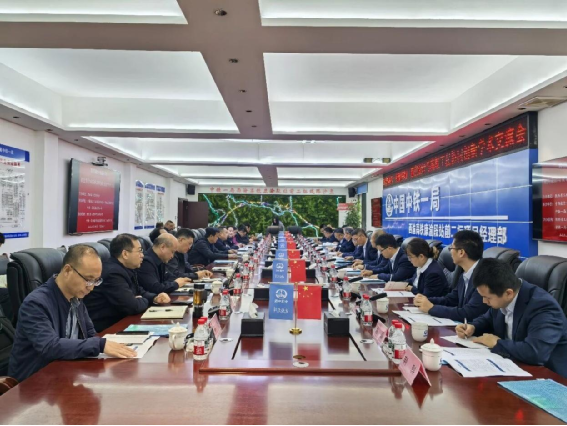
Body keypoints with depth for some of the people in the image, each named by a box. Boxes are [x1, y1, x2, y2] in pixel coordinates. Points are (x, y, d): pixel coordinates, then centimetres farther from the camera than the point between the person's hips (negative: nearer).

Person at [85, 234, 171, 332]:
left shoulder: (125, 268, 4)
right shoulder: (113, 273, -24)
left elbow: (139, 292, 15)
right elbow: (133, 307, -26)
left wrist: (155, 298, -3)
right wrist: (144, 301, -5)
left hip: (118, 321, 8)